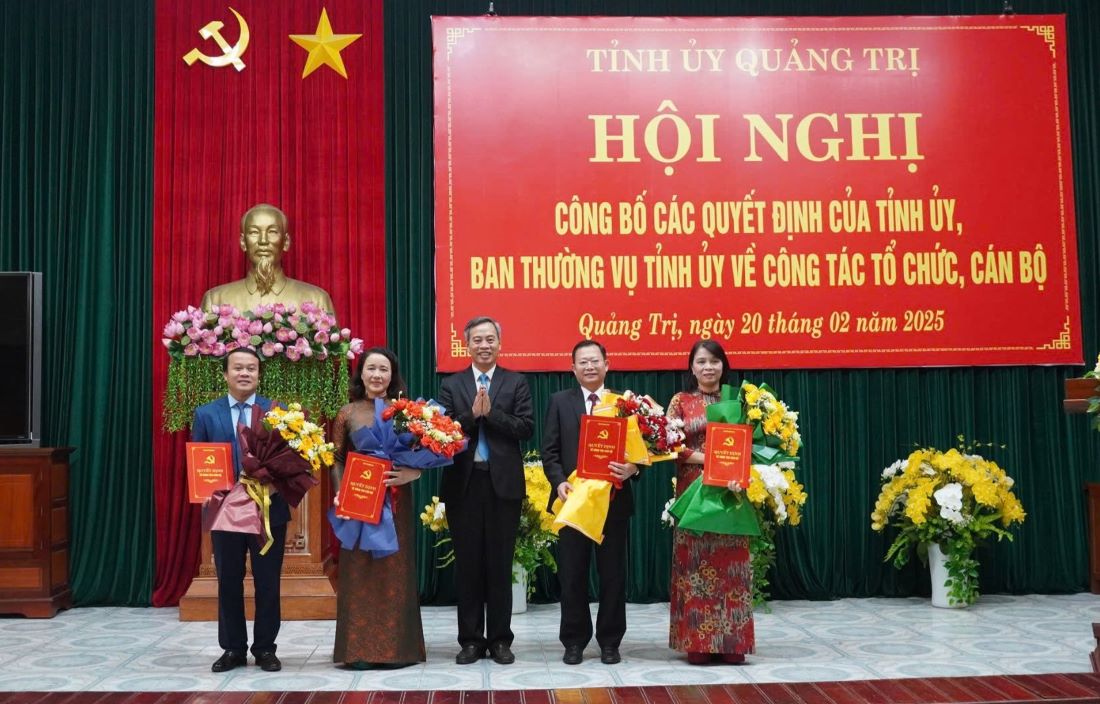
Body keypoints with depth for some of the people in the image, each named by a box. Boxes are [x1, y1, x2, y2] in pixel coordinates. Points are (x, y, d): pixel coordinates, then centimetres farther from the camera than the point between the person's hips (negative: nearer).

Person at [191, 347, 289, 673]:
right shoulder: (206, 414, 4)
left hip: (269, 509, -1)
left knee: (268, 583, 7)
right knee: (228, 582, 10)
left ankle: (265, 648, 19)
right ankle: (233, 649, 22)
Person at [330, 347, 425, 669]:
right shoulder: (347, 413, 4)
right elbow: (336, 460, 4)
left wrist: (411, 473, -17)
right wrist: (340, 493, -11)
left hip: (395, 502, 0)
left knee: (394, 571, 4)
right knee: (359, 572, 2)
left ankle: (395, 646, 12)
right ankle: (360, 648, 8)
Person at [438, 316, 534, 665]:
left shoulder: (516, 383, 6)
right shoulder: (451, 385, 8)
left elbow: (526, 427, -6)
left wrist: (490, 412, -15)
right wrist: (472, 414, -17)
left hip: (503, 483, -1)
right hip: (464, 484, 1)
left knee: (500, 565, 6)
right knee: (467, 565, 6)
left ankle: (500, 639, 15)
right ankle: (471, 639, 16)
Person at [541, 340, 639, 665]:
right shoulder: (560, 402, 7)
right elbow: (550, 450, 2)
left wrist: (633, 468, -19)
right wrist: (559, 482, -13)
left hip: (613, 500, 0)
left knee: (613, 574, 6)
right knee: (572, 575, 6)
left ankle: (610, 641, 18)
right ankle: (574, 641, 17)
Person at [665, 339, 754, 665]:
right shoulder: (681, 401, 5)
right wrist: (708, 460, -16)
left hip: (730, 493, 1)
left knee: (730, 565, 1)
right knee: (695, 564, -1)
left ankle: (731, 641, 7)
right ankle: (697, 641, 4)